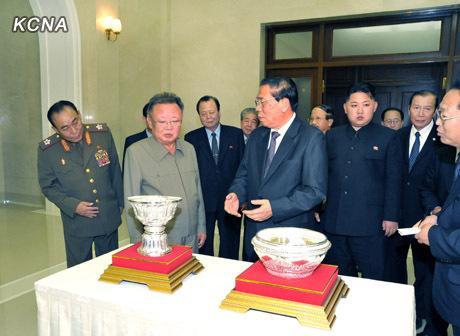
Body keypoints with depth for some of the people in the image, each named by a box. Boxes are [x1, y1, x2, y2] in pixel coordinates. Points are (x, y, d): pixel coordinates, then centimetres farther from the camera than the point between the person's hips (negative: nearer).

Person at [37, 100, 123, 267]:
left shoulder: (103, 133, -7)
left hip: (109, 217, 2)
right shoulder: (47, 150, -11)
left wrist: (120, 202, 8)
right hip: (76, 222, -1)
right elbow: (48, 186, -1)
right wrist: (73, 206, -16)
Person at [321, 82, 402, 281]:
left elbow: (393, 180, -1)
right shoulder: (332, 136, 10)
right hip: (333, 222, 4)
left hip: (369, 225, -3)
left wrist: (391, 217, -5)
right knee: (338, 279, 15)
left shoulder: (388, 137, 0)